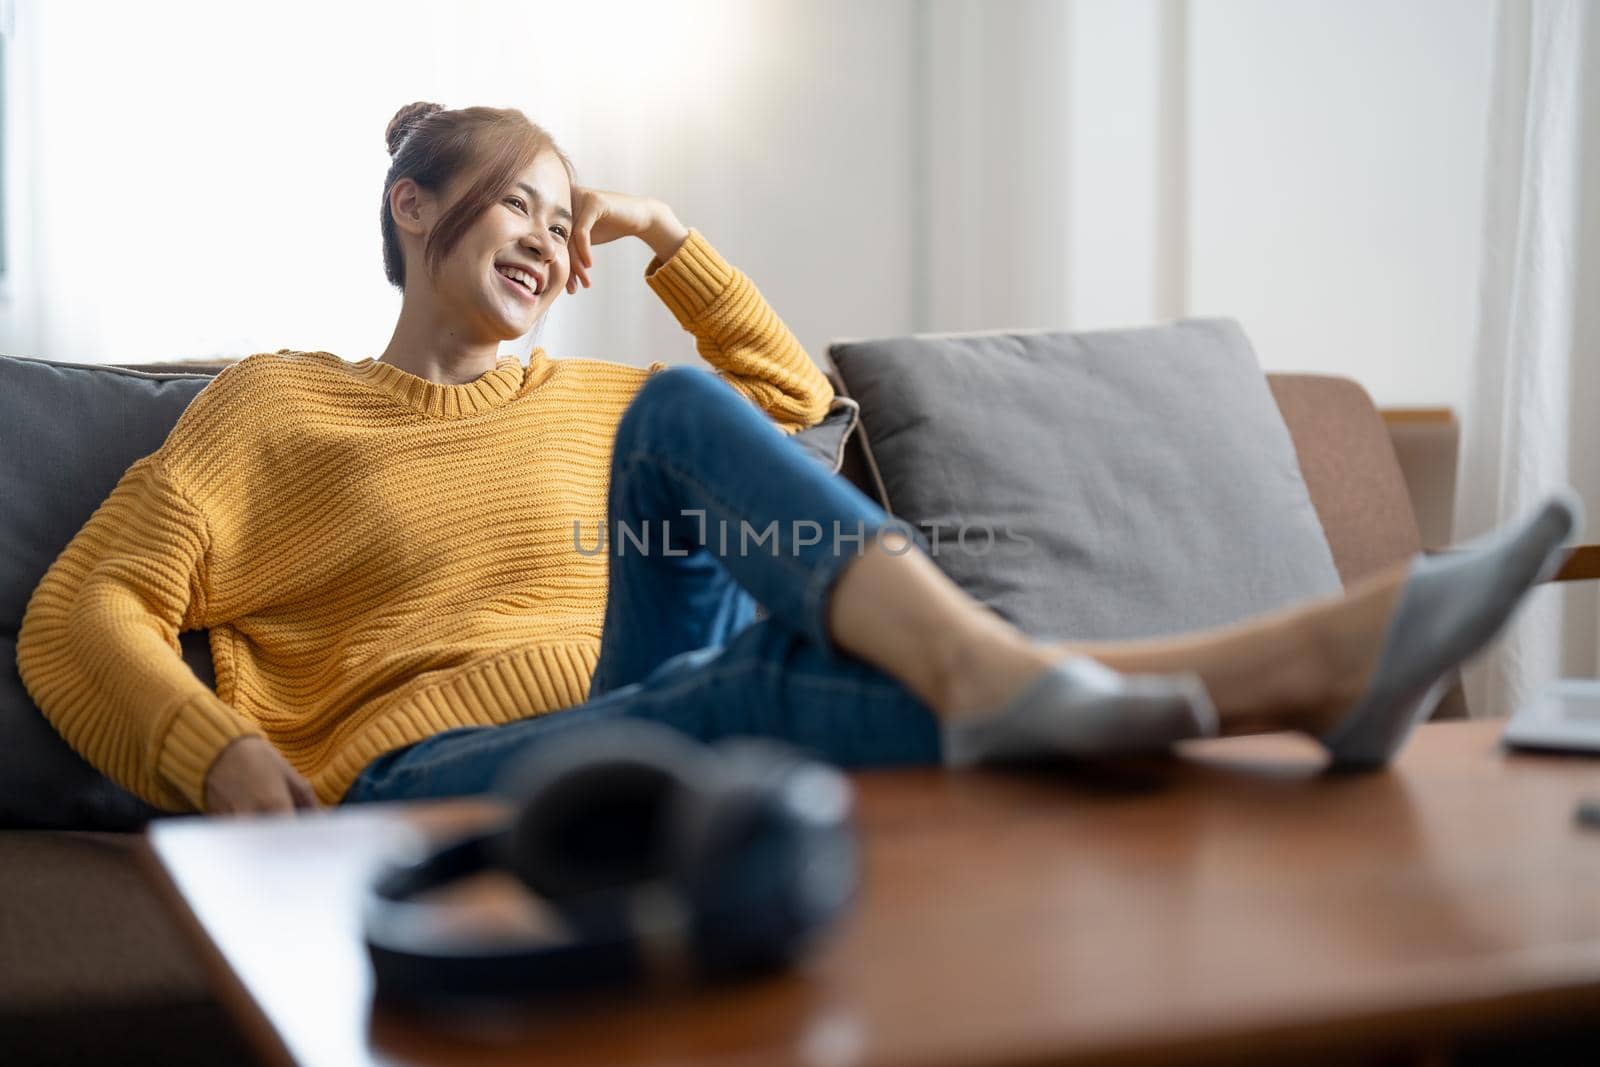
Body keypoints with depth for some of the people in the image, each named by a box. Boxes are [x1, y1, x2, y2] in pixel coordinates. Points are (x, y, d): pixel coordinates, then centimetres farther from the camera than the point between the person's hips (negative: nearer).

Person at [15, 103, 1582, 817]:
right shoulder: (275, 404, 14)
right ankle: (1300, 667, -52)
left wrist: (662, 237, 30)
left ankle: (984, 665, -47)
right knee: (760, 680, -34)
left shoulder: (588, 402, 30)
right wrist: (223, 756, -15)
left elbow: (793, 390, 37)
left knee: (682, 411, -20)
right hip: (422, 770, -4)